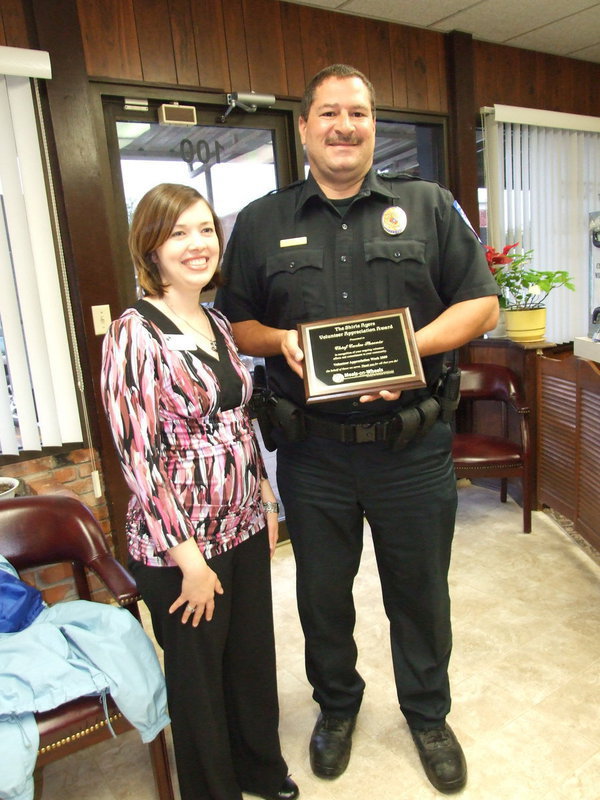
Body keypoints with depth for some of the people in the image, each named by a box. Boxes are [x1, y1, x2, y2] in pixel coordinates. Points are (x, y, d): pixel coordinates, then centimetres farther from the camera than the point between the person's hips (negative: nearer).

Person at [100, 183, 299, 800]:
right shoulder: (134, 335, -17)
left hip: (244, 527, 7)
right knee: (198, 677, 16)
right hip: (179, 544, -7)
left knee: (253, 656, 23)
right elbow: (137, 456, -19)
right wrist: (189, 557, -17)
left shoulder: (218, 325, 6)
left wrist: (265, 500, 11)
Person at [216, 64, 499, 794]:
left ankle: (428, 714, 45)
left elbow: (481, 303, 1)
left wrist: (413, 344, -17)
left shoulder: (429, 206, 3)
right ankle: (336, 706, 47)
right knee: (322, 591, 19)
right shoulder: (260, 223, 5)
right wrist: (280, 341, -14)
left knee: (421, 591, 17)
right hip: (311, 452, 1)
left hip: (412, 446, 0)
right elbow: (232, 322, 8)